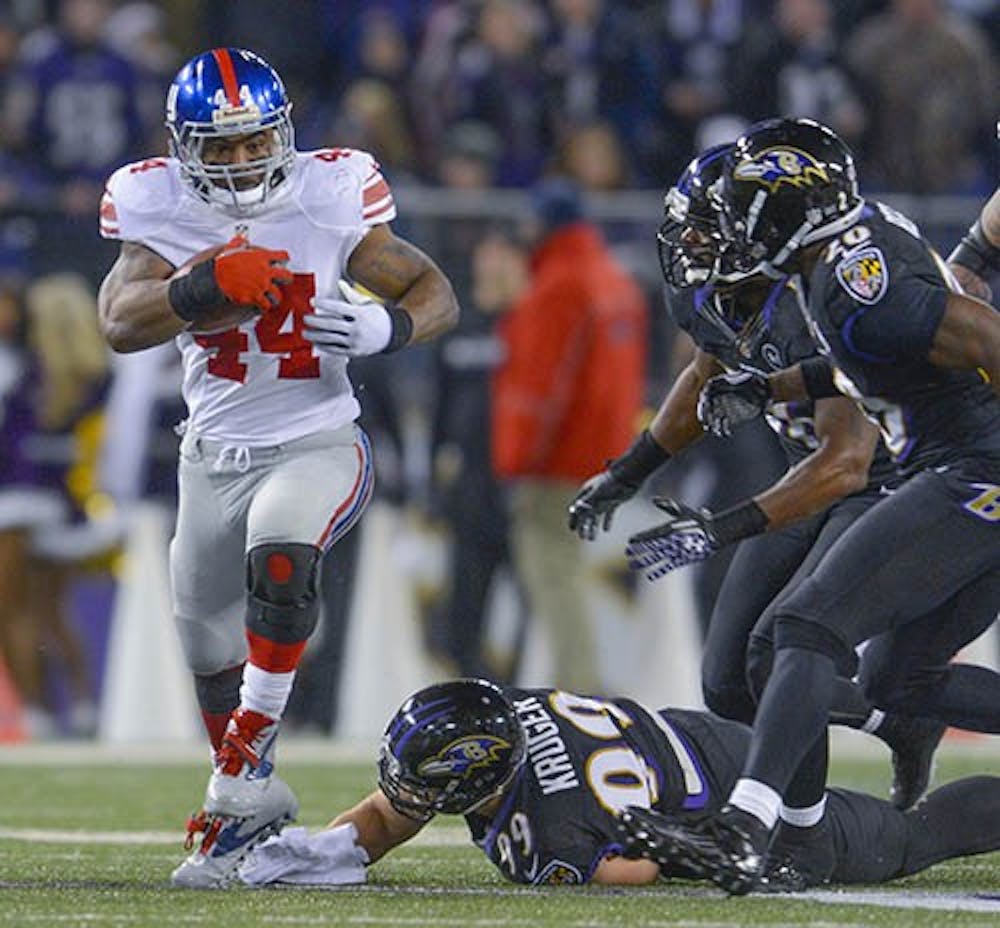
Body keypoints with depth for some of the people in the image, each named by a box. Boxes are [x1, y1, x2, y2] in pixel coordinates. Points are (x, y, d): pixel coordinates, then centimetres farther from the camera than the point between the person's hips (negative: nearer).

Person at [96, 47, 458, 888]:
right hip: (214, 459, 4)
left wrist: (385, 329, -24)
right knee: (213, 655, 14)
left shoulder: (329, 198, -11)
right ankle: (253, 803, 39)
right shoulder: (159, 209, -7)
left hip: (318, 447, -4)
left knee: (280, 557, -34)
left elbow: (436, 293, -2)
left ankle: (241, 768, -24)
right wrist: (204, 289, -37)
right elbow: (120, 323, -20)